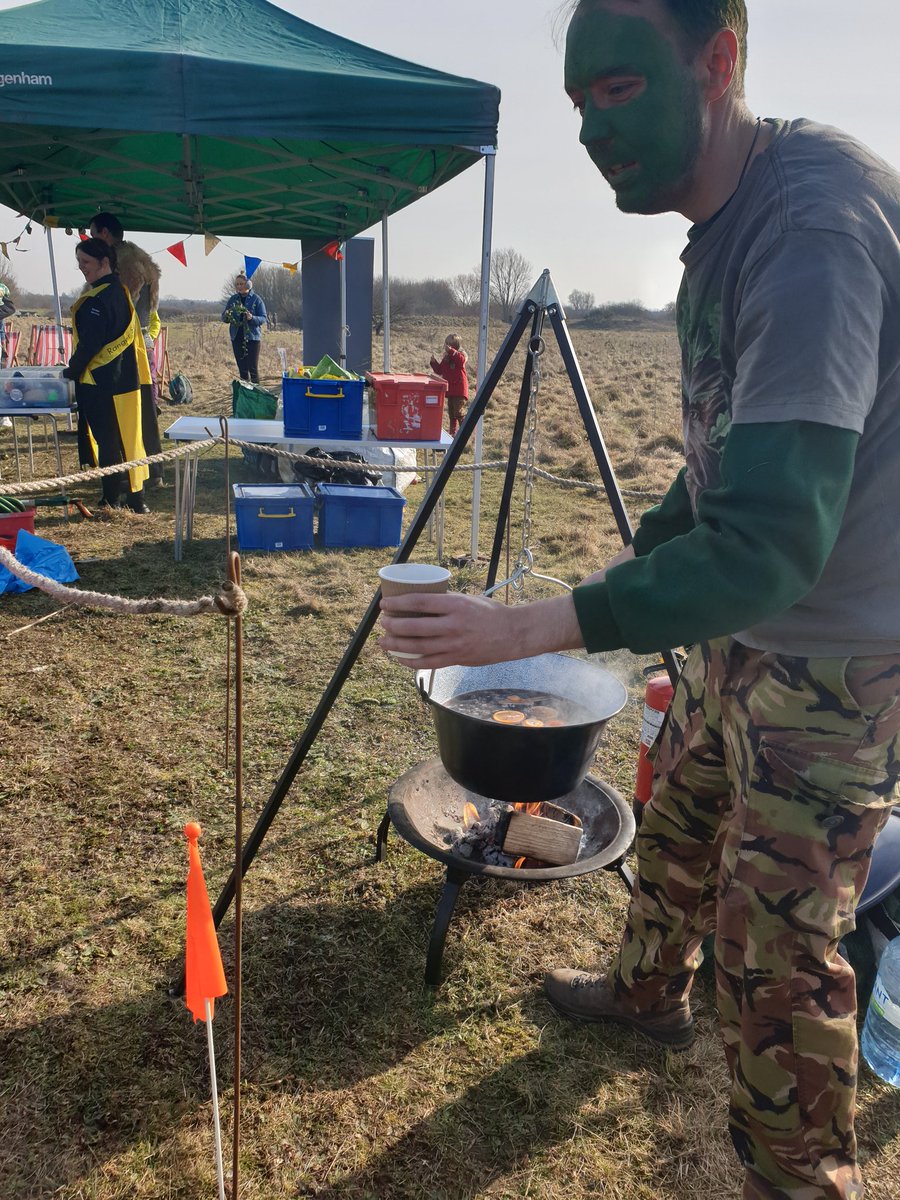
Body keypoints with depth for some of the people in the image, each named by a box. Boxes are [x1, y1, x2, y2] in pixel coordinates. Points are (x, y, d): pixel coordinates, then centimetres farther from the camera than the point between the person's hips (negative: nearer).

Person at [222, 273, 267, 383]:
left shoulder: (256, 299, -3)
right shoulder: (233, 299, 9)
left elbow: (263, 318, -6)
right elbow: (224, 317, 11)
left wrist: (252, 318, -26)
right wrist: (226, 316, -13)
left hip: (252, 337, -4)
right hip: (237, 338, 4)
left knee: (253, 368, -8)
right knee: (242, 368, 7)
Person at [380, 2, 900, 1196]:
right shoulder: (722, 230, 5)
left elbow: (778, 540, -34)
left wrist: (529, 628, -35)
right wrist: (640, 555, 15)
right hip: (740, 629, 9)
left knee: (779, 951, 1)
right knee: (677, 821, 24)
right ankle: (646, 989, 51)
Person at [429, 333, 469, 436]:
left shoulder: (461, 355, -8)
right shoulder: (446, 358, 12)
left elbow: (461, 360, -33)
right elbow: (439, 371, 18)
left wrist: (451, 350, -39)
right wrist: (434, 362, 2)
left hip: (459, 390, -8)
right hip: (450, 390, 8)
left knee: (459, 413, -12)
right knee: (451, 413, 14)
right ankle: (453, 432, 23)